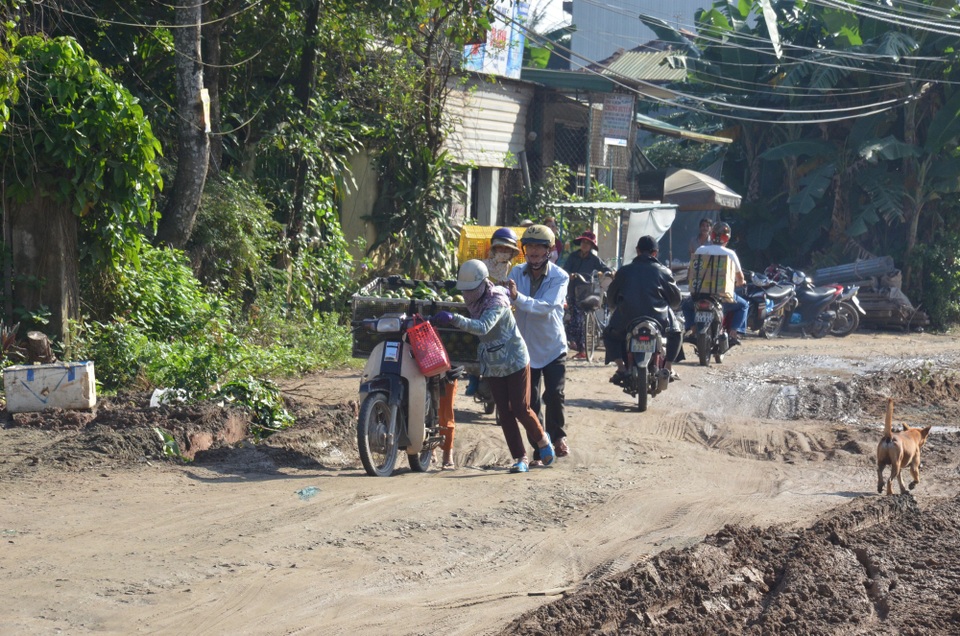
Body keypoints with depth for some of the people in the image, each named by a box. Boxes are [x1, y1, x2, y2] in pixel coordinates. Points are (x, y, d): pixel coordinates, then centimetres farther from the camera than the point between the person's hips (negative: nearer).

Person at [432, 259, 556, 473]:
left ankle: (543, 439, 26)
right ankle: (520, 458, 8)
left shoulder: (497, 300, -24)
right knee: (504, 413, 2)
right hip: (492, 365, 6)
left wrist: (453, 319, -52)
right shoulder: (472, 301, -1)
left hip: (515, 361, -6)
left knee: (520, 409, -3)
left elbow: (483, 327, -41)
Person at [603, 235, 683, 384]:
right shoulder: (663, 271, 4)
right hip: (659, 320, 0)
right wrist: (666, 308, 30)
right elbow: (676, 298, 9)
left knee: (609, 335, 26)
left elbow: (611, 296, 13)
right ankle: (669, 368, 16)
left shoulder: (623, 271, 7)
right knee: (676, 332, 29)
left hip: (627, 320, 0)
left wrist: (619, 309, 33)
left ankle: (621, 368, 5)